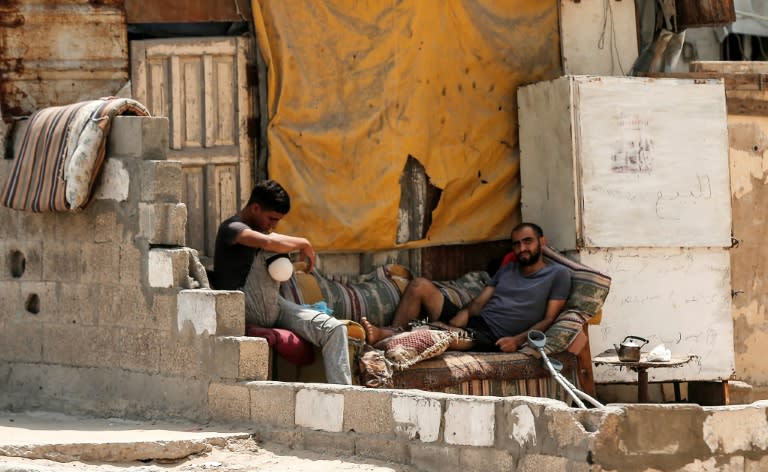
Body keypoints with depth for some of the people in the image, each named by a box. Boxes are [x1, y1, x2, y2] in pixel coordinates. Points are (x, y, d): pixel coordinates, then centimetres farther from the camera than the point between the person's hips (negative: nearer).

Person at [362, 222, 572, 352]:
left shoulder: (558, 274, 8)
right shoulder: (507, 271, 27)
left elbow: (549, 319, -1)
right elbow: (479, 302, 16)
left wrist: (517, 340, -17)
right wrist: (462, 315, -8)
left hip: (492, 337, -7)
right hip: (472, 322, 7)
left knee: (436, 330, -37)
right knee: (420, 285, -10)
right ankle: (393, 333, -28)